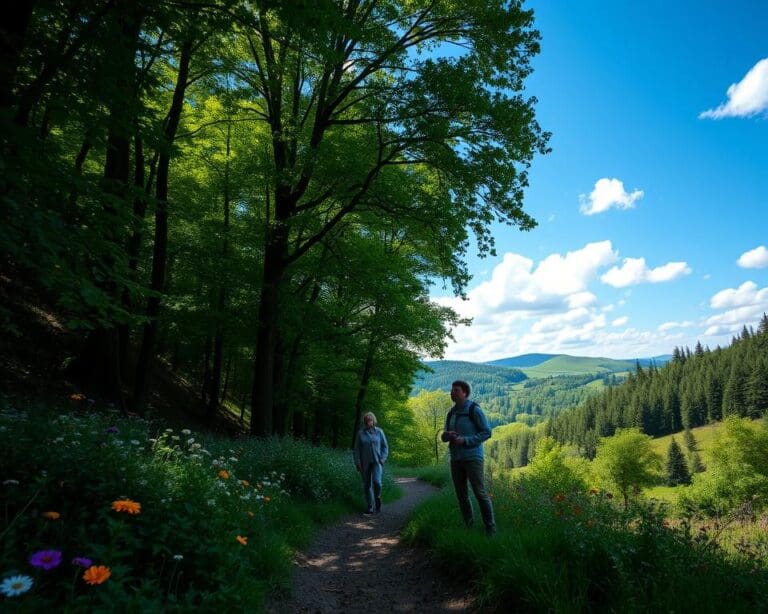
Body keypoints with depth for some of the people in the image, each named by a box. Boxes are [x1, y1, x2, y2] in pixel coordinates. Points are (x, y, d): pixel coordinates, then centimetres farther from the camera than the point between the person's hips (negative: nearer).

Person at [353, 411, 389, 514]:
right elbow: (357, 449, 4)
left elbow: (385, 446, 7)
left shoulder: (379, 432, 3)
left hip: (377, 462, -1)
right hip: (365, 463, 1)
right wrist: (358, 462, -3)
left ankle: (377, 497, 11)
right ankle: (370, 507, 17)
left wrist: (382, 459, -4)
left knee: (376, 481, -18)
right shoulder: (360, 433, 2)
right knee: (367, 485, 5)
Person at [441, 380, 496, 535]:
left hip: (473, 457, -6)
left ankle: (490, 528, 4)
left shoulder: (474, 409, -8)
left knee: (479, 493, -7)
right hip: (456, 459, 7)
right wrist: (447, 435, -9)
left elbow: (487, 432, -11)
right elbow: (444, 436, 17)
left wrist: (465, 440, -20)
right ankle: (469, 526, 20)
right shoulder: (451, 413, 12)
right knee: (461, 494, 9)